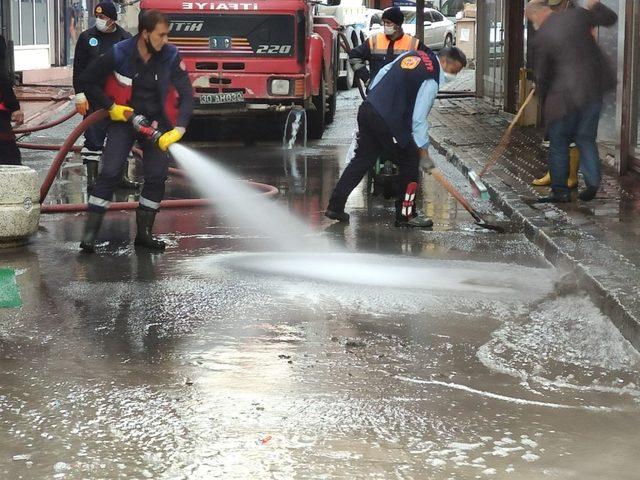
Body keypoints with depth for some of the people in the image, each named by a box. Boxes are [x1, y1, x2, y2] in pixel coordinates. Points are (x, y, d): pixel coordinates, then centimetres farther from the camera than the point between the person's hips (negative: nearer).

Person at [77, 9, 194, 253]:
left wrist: (178, 129, -25)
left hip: (155, 123, 2)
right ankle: (90, 232, -8)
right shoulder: (119, 54, -17)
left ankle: (143, 233, 13)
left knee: (157, 177, -1)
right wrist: (110, 107, -11)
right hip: (123, 119, -2)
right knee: (109, 173, -11)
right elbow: (87, 80, -5)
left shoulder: (171, 57, -13)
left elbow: (186, 94, -13)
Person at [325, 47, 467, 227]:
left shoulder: (414, 55, 13)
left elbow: (382, 74, 19)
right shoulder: (431, 81, -12)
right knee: (410, 162, 4)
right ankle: (405, 216, 12)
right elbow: (419, 118, -15)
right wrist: (424, 153, -10)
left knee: (362, 158, 17)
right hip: (388, 121, -9)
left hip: (367, 109, 9)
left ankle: (335, 206, 18)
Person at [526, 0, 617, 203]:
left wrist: (545, 99, 14)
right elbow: (610, 19, 13)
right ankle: (593, 184, 12)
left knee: (559, 142, 9)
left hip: (565, 95, -5)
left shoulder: (541, 38, -10)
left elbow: (542, 76, -3)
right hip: (594, 88, 5)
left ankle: (560, 191, 12)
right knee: (586, 139, 16)